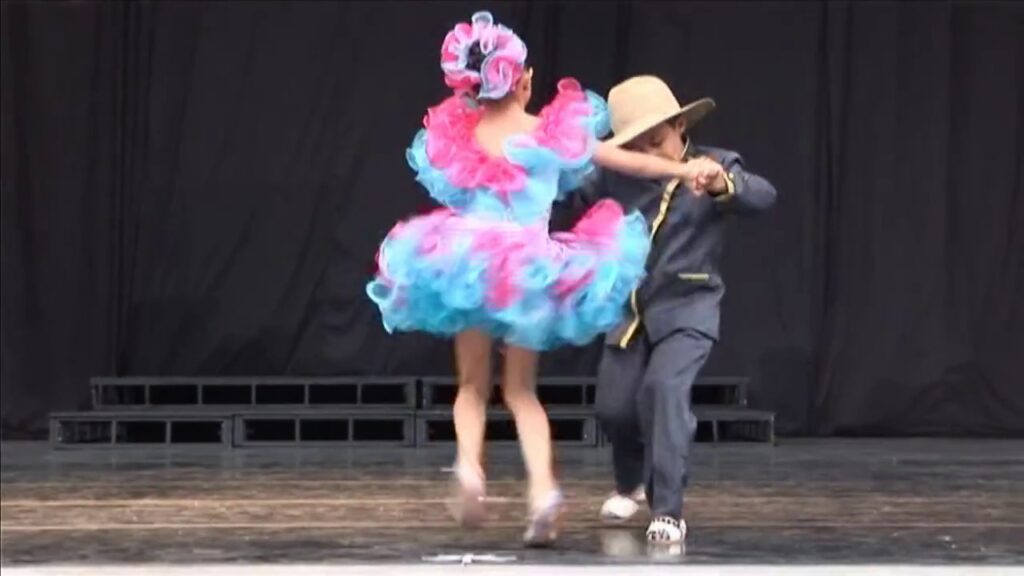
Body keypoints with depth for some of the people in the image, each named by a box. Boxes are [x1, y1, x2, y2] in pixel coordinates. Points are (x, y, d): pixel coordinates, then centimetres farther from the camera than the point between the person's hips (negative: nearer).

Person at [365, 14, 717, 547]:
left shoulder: (457, 136, 0)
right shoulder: (553, 132, -3)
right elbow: (625, 160, 2)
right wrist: (685, 170, 11)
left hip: (465, 262, 0)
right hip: (528, 269, 0)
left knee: (473, 383, 15)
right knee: (521, 389, 11)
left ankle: (469, 464, -15)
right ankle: (543, 487, -11)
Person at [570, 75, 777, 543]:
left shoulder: (715, 167, -10)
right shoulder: (615, 179, -1)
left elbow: (762, 196, -27)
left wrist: (723, 184, -46)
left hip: (687, 309, -4)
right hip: (628, 310, 4)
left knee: (664, 387, -26)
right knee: (614, 407, 9)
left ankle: (667, 510, -24)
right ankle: (631, 485, 43)